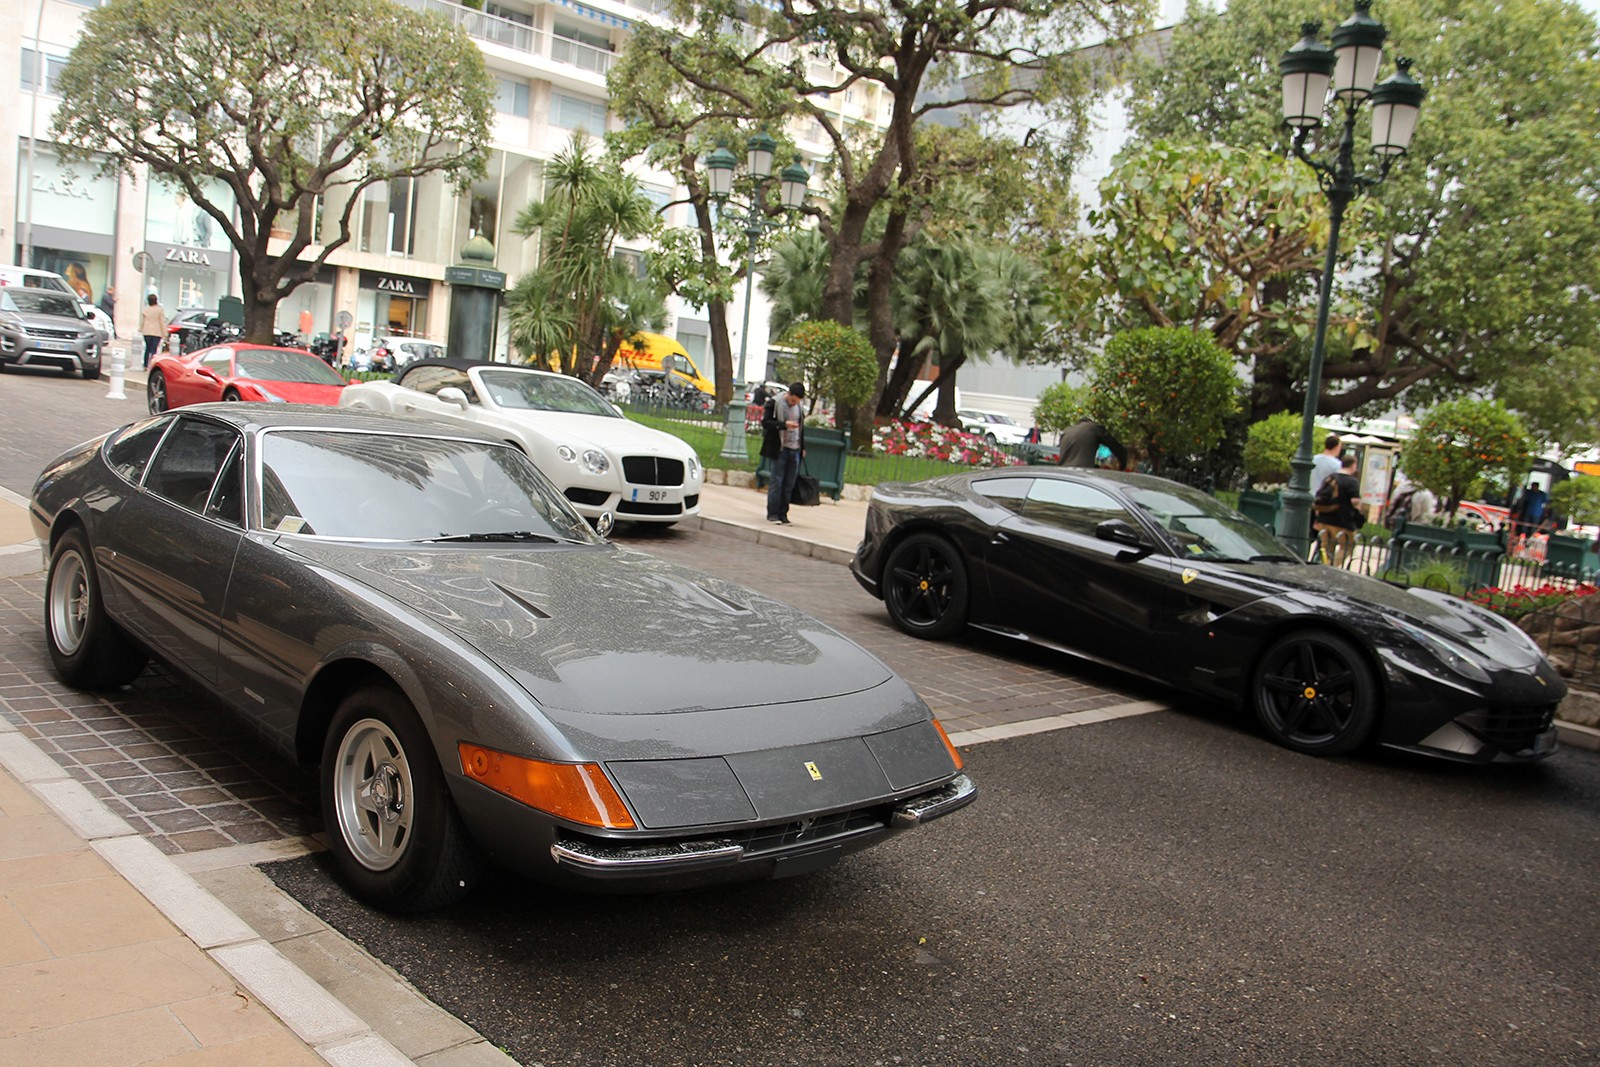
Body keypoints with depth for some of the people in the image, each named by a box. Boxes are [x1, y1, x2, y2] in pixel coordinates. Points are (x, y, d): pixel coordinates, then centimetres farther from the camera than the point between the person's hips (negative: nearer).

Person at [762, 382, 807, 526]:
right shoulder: (774, 403, -5)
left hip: (795, 450, 5)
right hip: (780, 448, -5)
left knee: (789, 484, 5)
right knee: (777, 481, -5)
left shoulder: (800, 406, 13)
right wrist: (784, 424, -22)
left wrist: (803, 447, 19)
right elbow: (765, 422, -11)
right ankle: (772, 514, 1)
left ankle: (783, 514, 11)